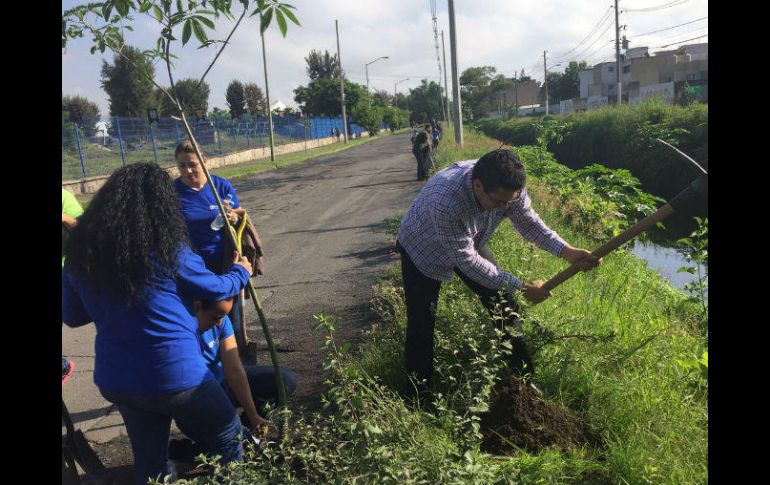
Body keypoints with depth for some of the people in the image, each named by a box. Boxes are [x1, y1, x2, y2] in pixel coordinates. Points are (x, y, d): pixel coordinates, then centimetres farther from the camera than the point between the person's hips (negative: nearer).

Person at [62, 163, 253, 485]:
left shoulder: (80, 254, -3)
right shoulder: (169, 252, -16)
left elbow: (72, 316, 10)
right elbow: (216, 289, 0)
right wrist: (241, 272, 20)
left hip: (114, 379, 6)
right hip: (174, 375, -5)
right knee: (227, 438, 19)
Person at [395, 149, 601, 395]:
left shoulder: (507, 187, -27)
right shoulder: (445, 201, -45)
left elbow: (530, 224, -11)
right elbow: (468, 261, -35)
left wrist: (568, 252, -29)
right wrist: (522, 288, -29)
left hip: (469, 242, 6)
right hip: (423, 250, -5)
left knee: (504, 303, 4)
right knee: (421, 324, -7)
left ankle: (524, 378, 20)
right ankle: (420, 395, 11)